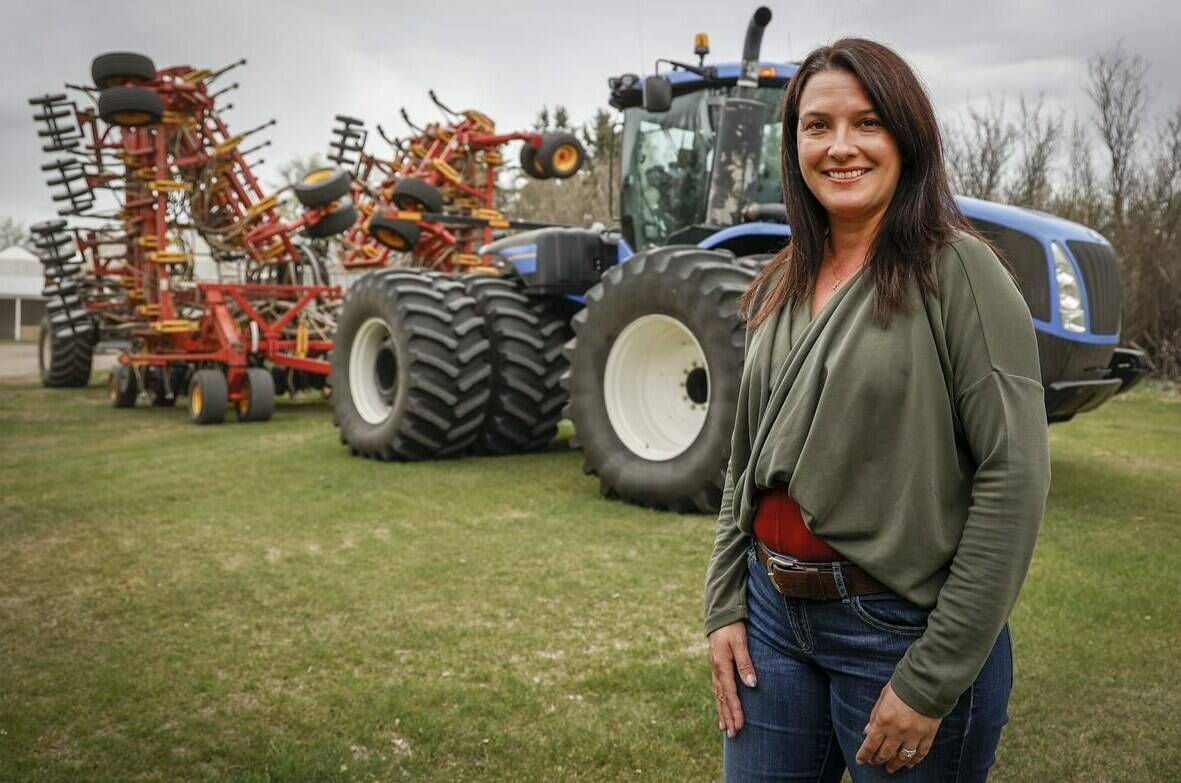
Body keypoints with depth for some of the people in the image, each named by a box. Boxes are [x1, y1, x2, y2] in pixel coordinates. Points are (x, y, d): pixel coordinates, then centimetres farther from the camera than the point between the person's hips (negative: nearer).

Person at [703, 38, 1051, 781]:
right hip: (772, 614, 5)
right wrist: (725, 606, 4)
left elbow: (1015, 476, -16)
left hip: (900, 628, -5)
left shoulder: (957, 268, -11)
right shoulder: (780, 286, 6)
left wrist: (933, 680, -17)